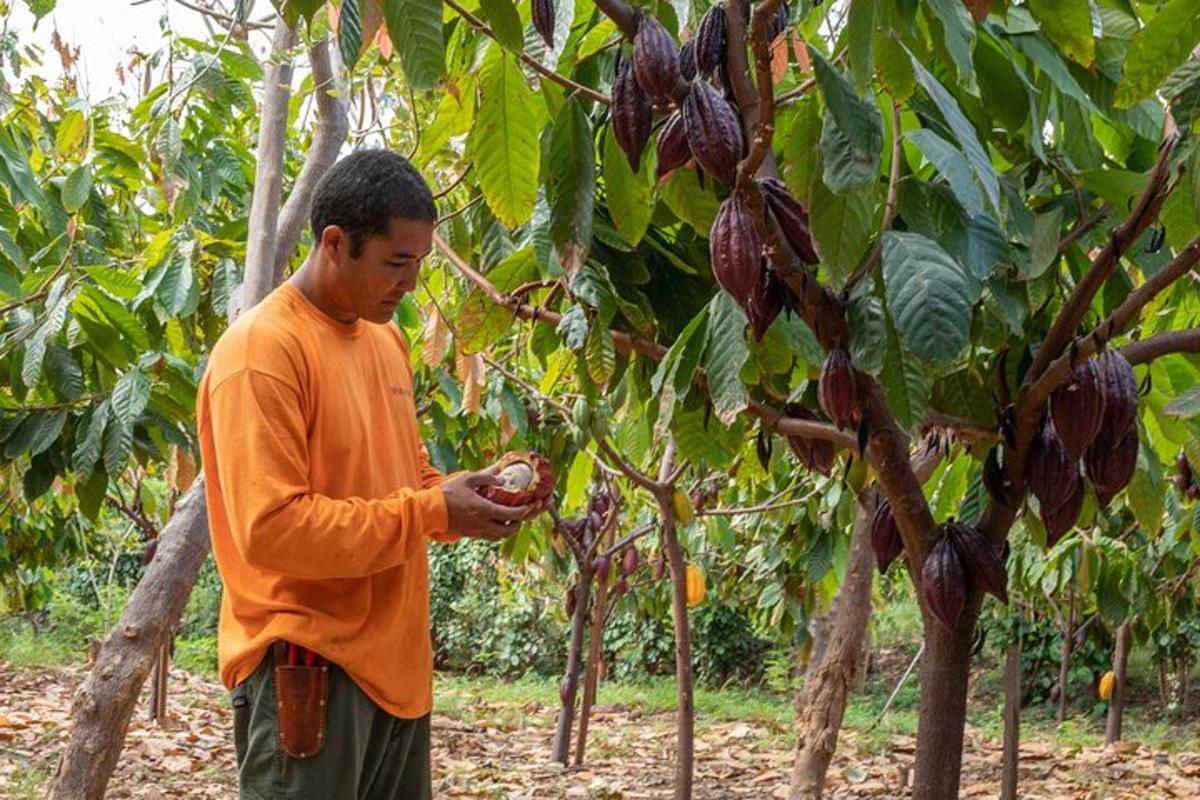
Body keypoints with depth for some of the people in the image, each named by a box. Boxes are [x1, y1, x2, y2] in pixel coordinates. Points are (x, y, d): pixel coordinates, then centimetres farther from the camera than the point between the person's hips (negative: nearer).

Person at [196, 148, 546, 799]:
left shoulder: (386, 341, 14)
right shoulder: (262, 348, -13)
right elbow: (270, 527, -20)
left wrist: (466, 495, 2)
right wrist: (430, 513, -18)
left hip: (396, 665, 8)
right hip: (310, 671, -8)